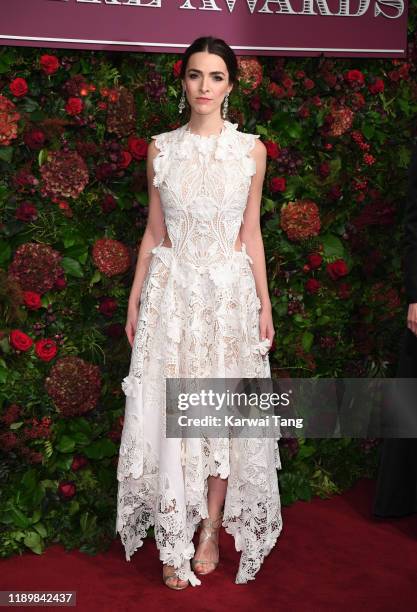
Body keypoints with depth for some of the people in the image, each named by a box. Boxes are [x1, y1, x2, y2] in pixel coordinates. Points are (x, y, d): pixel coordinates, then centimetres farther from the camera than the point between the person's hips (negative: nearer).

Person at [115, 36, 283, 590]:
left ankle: (211, 529, 23)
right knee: (171, 409, 3)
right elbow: (153, 232, 8)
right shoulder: (161, 148, 4)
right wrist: (135, 298, 6)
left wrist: (265, 303, 2)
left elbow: (251, 233, 5)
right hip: (170, 289, 1)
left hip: (230, 291, 0)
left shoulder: (251, 149, 2)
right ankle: (175, 540, 17)